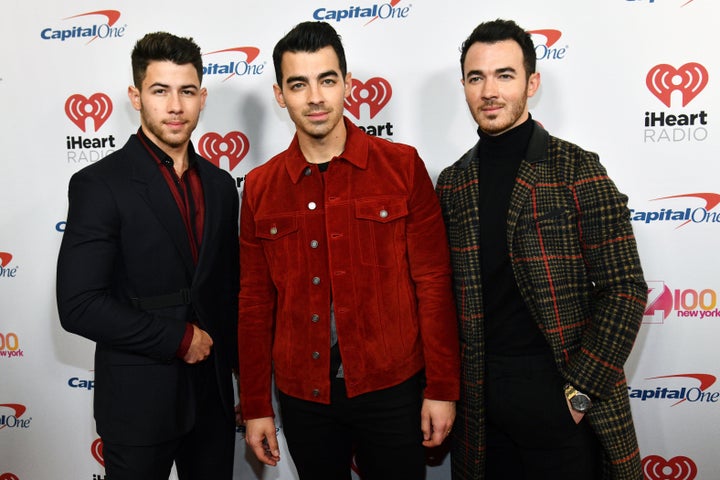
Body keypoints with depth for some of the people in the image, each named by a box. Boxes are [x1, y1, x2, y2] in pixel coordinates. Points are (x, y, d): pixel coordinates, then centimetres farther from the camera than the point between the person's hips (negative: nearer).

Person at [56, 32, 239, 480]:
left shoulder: (220, 184, 6)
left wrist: (237, 367, 10)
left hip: (213, 394, 5)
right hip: (139, 401, -5)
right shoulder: (100, 184, -11)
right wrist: (180, 338, -15)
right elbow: (79, 305, -17)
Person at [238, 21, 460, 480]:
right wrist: (256, 407, 6)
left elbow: (433, 284, -5)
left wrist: (442, 388, -6)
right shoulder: (260, 187, 1)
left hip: (391, 388, -2)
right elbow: (256, 304, 4)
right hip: (302, 395, 2)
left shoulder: (402, 166, -6)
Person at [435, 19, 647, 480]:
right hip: (483, 395, 4)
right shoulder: (453, 183, 5)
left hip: (561, 394, -3)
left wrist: (582, 388, -12)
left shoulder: (577, 169, -7)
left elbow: (625, 288, -9)